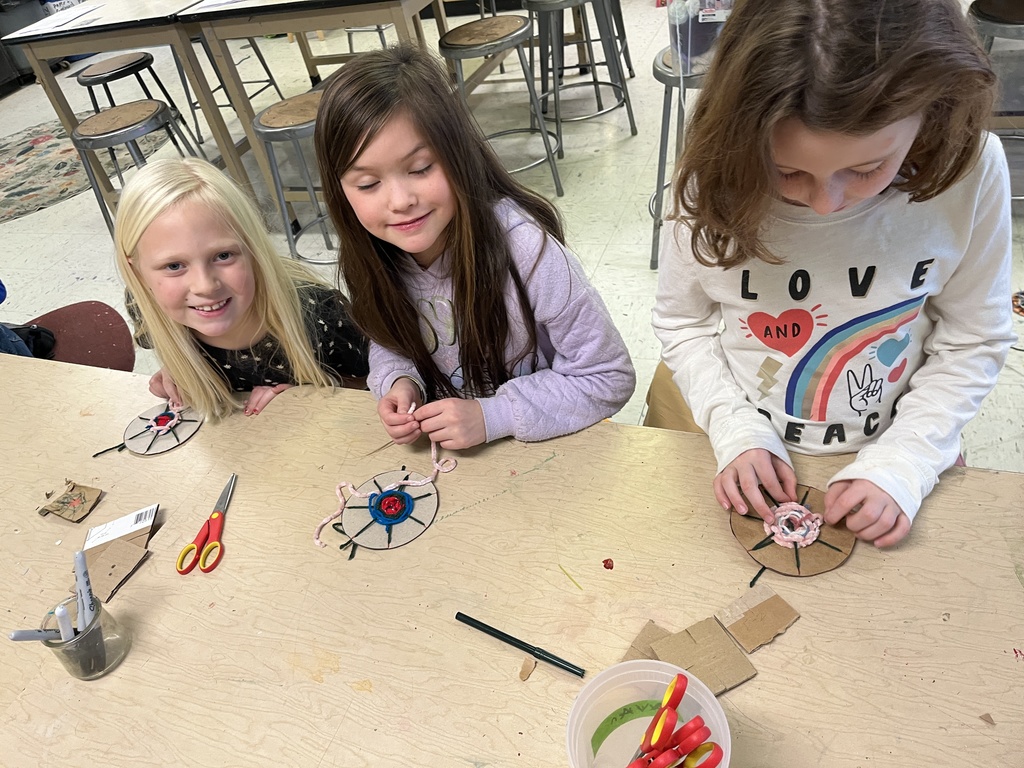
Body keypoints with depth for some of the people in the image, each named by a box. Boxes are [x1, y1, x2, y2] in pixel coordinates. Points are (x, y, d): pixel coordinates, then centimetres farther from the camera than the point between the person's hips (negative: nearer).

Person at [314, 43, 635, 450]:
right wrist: (400, 383, -14)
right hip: (436, 449, 3)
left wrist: (491, 415, -24)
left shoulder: (525, 248, -24)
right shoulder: (371, 257, -10)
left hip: (540, 447, -3)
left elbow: (609, 378, -17)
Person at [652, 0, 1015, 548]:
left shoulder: (971, 170, -17)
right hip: (745, 454, -1)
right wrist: (737, 432, -15)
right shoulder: (715, 181, -19)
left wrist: (901, 463, -15)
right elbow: (682, 324, -5)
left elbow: (972, 343, -5)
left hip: (889, 449, 1)